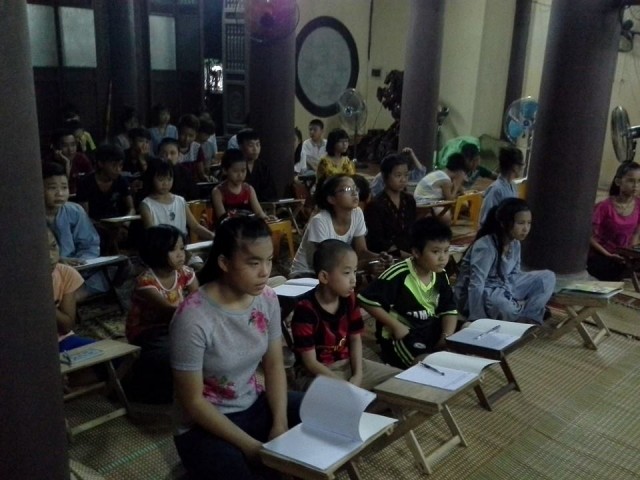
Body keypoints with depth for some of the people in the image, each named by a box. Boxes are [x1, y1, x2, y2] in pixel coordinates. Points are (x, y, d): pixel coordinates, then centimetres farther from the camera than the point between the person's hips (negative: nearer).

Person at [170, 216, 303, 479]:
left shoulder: (267, 299, -8)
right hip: (206, 425, -5)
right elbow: (193, 402, -19)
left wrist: (280, 424, -13)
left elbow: (274, 366, 1)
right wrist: (250, 446, -19)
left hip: (256, 405, 6)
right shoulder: (193, 318, -25)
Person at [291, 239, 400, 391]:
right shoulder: (305, 308, -21)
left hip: (347, 364, 7)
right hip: (316, 373, -7)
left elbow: (355, 339, 8)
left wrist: (358, 375, -8)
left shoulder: (349, 299, -1)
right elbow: (310, 362, -19)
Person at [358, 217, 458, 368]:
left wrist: (447, 337, -10)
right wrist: (395, 325, -18)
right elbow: (367, 300, -20)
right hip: (401, 335, -7)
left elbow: (449, 310, 8)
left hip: (433, 332, 7)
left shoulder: (441, 275, 2)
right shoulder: (398, 274, -20)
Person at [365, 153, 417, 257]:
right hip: (385, 256, -6)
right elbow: (378, 241, -12)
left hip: (410, 252, 6)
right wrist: (403, 254, -20)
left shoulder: (409, 201, 11)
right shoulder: (375, 205, -8)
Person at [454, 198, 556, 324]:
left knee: (547, 277, 1)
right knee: (502, 304, -41)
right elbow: (476, 285, -30)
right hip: (478, 295, -8)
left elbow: (513, 275, 5)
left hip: (504, 288, 8)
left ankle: (529, 317, -11)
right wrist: (477, 321, -32)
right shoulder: (485, 246, -27)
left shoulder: (515, 244, -2)